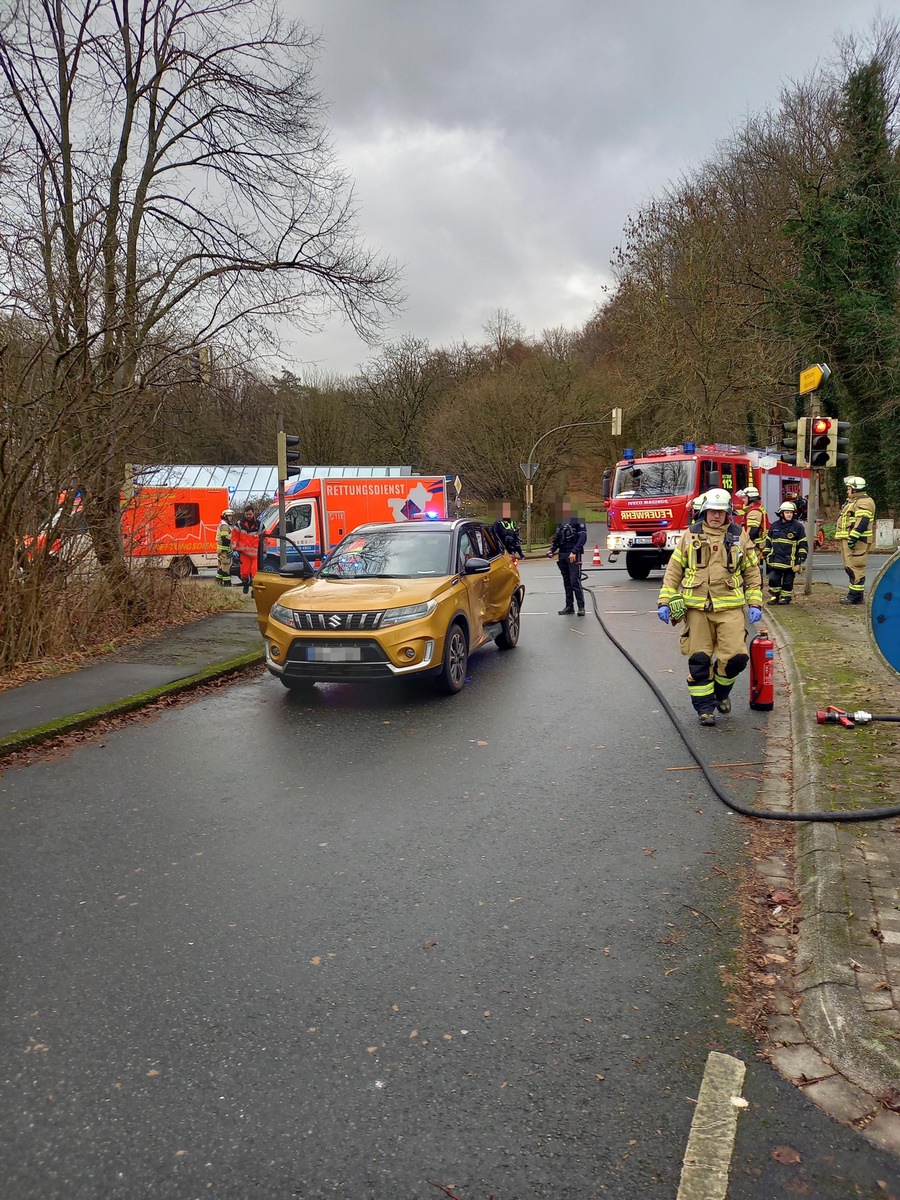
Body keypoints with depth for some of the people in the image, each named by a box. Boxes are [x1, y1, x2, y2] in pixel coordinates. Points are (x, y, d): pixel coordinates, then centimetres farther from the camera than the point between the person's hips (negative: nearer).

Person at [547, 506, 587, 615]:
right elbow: (556, 538, 19)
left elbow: (583, 537, -14)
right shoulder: (561, 522, 16)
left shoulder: (578, 520, -6)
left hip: (573, 556, -7)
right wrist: (551, 550, 2)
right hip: (562, 556, 7)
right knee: (567, 582, 11)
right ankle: (569, 606, 17)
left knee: (575, 581, -11)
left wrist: (574, 552, -23)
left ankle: (581, 607, -7)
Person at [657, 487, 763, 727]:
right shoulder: (691, 535, 7)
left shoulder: (739, 536, 8)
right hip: (697, 607, 0)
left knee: (734, 656, -7)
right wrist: (664, 601, 1)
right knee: (699, 660, 1)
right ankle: (704, 706, 15)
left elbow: (752, 572, 13)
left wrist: (755, 603, 6)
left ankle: (721, 690, 23)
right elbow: (674, 570, 8)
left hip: (730, 607, 0)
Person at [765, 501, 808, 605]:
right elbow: (768, 541, 16)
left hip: (790, 560, -2)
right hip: (775, 559, 3)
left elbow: (803, 544, 1)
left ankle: (786, 596, 18)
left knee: (788, 580, 5)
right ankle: (774, 595, 14)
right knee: (774, 579, 2)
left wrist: (801, 558, -4)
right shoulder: (774, 525, 8)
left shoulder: (798, 527, -1)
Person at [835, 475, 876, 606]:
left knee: (855, 568, -11)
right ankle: (856, 595, 20)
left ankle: (855, 596, -10)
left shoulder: (864, 502, -11)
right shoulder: (853, 501, 24)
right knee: (850, 567, 14)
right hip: (848, 540, 11)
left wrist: (853, 537, -27)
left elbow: (862, 522, -22)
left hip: (857, 541, -11)